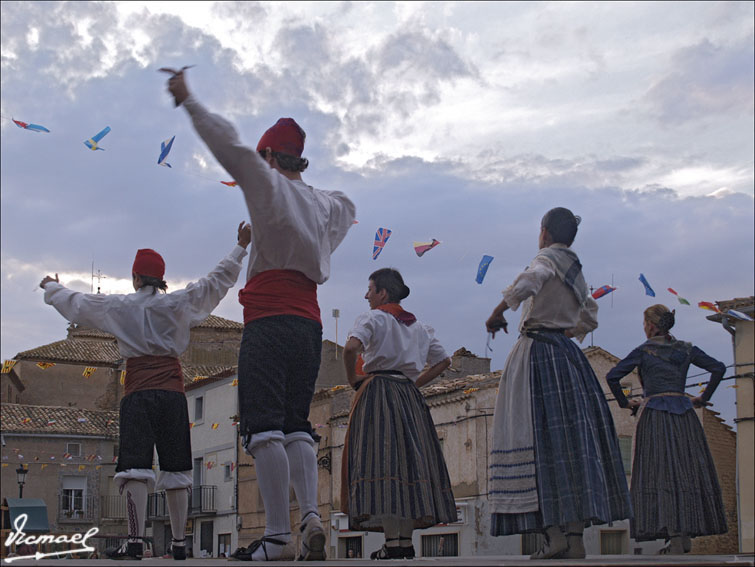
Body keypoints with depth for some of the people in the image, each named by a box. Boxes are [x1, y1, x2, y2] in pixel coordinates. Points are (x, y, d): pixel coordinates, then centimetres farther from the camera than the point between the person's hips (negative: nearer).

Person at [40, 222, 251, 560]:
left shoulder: (118, 307, 7)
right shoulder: (179, 304, 8)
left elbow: (74, 303, 20)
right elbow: (216, 281, 13)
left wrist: (52, 287, 40)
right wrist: (240, 247, 21)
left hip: (137, 393, -2)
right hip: (173, 392, 2)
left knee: (135, 466, -9)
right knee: (175, 468, 5)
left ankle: (135, 541, -20)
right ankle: (179, 543, 6)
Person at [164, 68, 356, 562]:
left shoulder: (270, 184, 2)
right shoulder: (325, 202, 21)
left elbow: (227, 143, -4)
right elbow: (347, 207, 45)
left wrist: (187, 100, 6)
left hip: (270, 319, -7)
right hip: (310, 322, 7)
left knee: (265, 427, -12)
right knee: (297, 425, 9)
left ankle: (279, 535, -20)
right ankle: (312, 515, -8)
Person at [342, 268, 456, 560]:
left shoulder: (372, 318, -2)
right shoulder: (418, 326, 19)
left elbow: (351, 347, -20)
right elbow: (443, 360, 23)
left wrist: (353, 379, -6)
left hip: (378, 391, -6)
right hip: (410, 396, 6)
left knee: (381, 460, -10)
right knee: (409, 460, 6)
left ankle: (392, 540, -16)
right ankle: (407, 540, 5)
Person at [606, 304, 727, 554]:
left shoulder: (643, 351, 0)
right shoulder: (686, 350, 11)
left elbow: (612, 377, -6)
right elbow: (719, 368, 8)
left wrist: (624, 402, 7)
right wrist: (704, 397, 13)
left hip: (655, 413, -3)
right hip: (683, 412, 4)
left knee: (661, 472, -4)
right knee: (688, 470, 8)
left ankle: (675, 537, -12)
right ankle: (686, 534, 7)